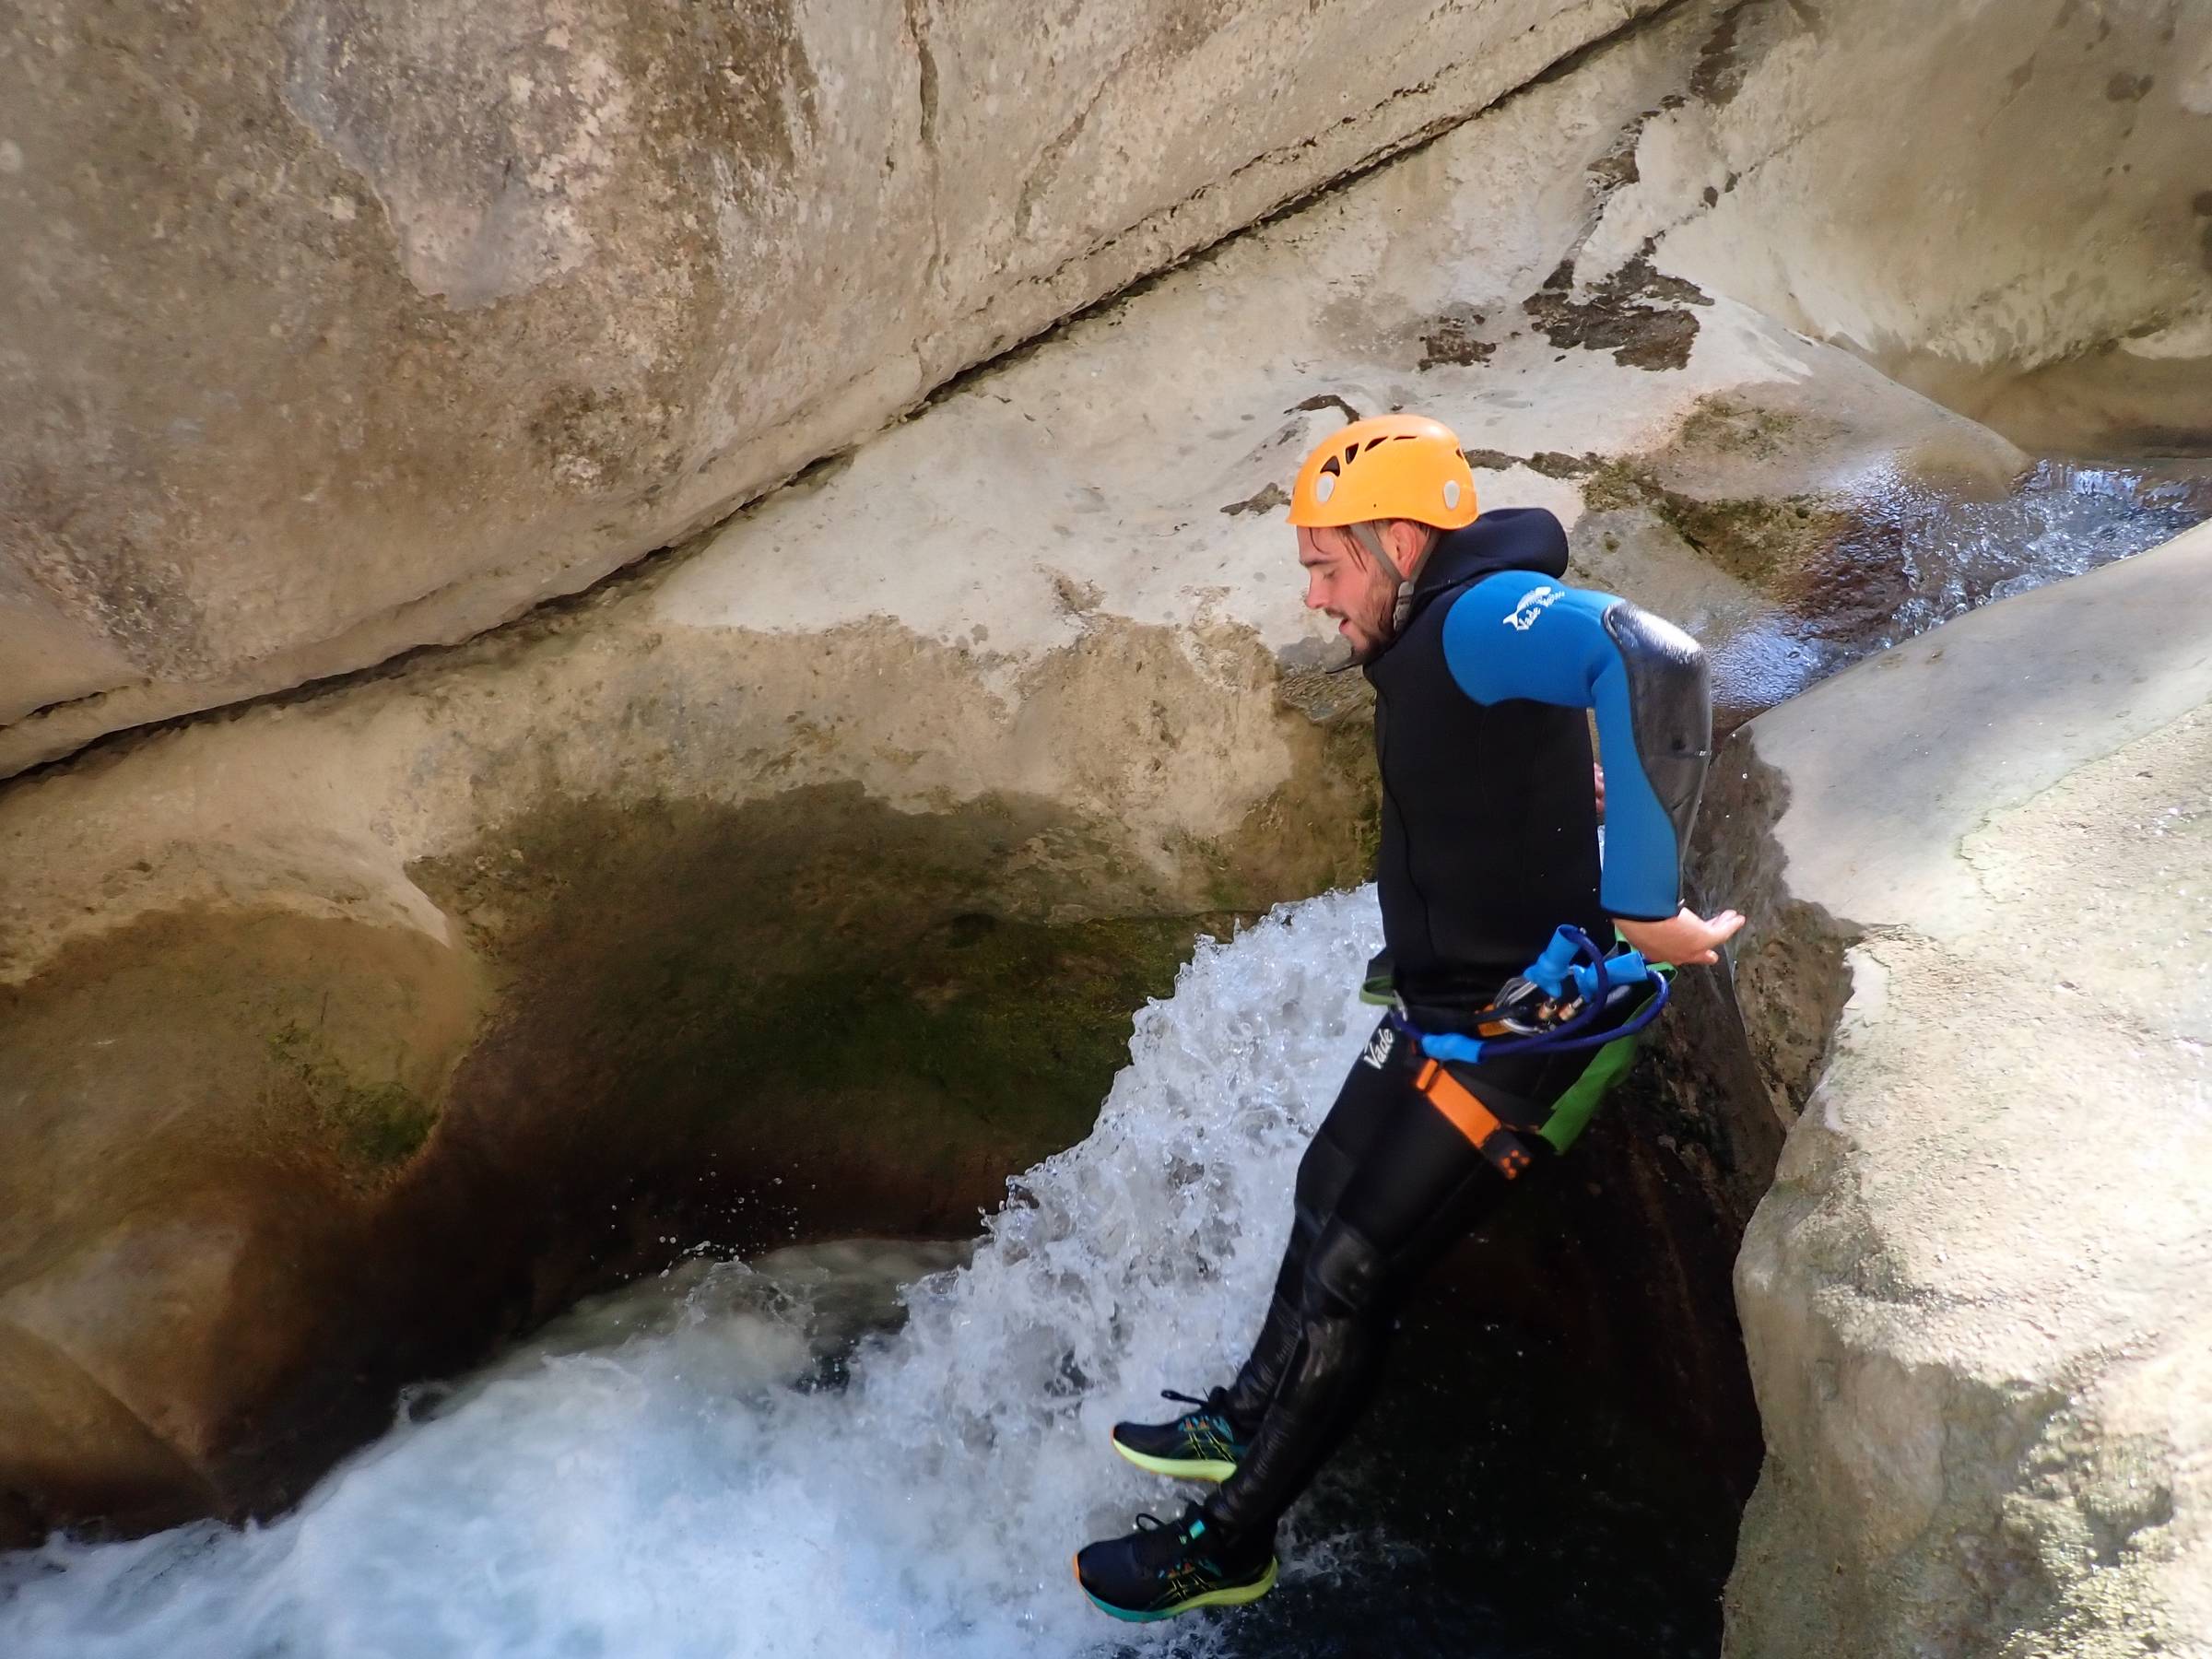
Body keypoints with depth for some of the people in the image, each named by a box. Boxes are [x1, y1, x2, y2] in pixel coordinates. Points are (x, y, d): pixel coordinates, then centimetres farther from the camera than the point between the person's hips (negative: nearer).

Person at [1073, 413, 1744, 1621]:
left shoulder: (1482, 615, -24)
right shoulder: (1436, 646, 6)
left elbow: (1656, 664, -42)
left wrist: (1644, 907, -38)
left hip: (1505, 1035, -10)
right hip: (1442, 1009, 10)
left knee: (1350, 1274, 1)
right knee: (1331, 1196, 23)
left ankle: (1226, 1547, 20)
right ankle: (1253, 1420, 46)